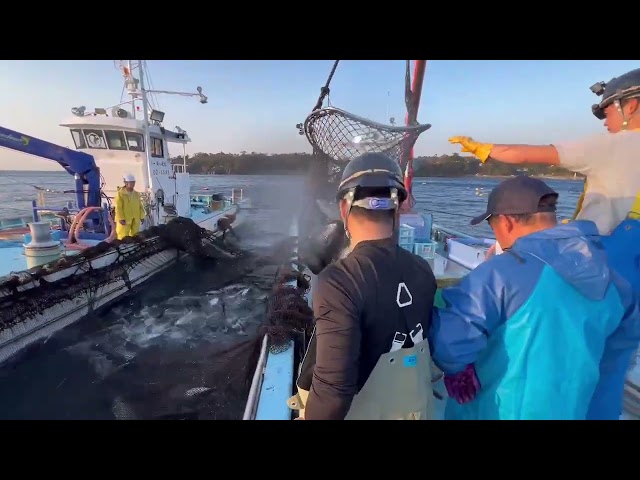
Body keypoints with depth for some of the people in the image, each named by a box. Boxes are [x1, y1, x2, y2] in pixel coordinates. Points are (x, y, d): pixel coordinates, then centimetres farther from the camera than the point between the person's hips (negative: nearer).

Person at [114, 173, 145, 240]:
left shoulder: (136, 194, 12)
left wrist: (142, 216, 9)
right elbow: (118, 208, -10)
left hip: (136, 220, 6)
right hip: (125, 220, -5)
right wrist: (121, 218, -16)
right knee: (123, 237, -2)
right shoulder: (120, 194, -5)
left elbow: (140, 206, 14)